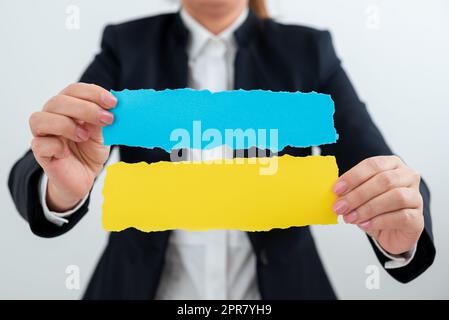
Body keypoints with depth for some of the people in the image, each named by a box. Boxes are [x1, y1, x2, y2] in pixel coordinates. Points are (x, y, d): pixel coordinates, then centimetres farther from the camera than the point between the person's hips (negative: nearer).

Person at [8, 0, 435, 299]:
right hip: (141, 286, 0)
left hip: (278, 286, 1)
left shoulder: (308, 52, -2)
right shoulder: (127, 46, -3)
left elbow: (375, 173, -11)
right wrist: (62, 190, -36)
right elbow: (33, 176, -13)